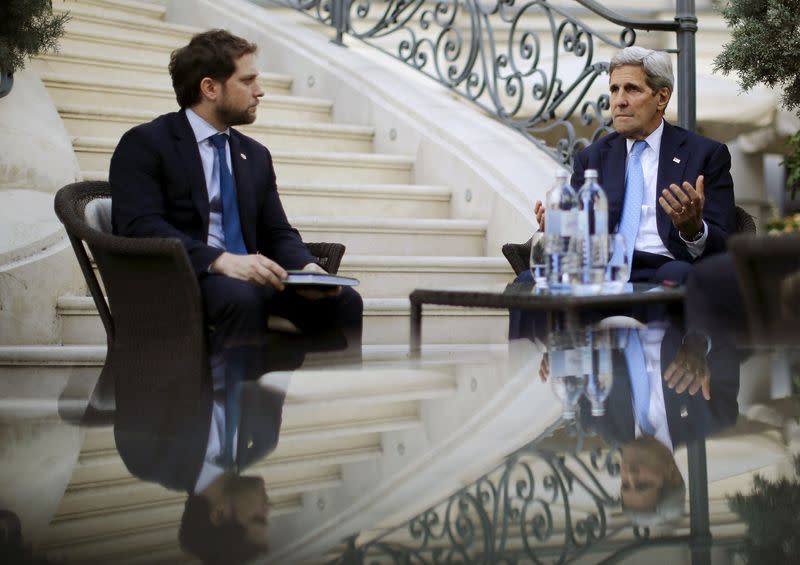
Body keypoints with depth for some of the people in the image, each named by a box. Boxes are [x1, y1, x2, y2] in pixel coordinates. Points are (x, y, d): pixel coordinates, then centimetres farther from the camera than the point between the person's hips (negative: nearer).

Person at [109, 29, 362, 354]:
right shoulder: (145, 144, -1)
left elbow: (277, 233, 17)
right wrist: (221, 261, -28)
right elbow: (141, 227, -15)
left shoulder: (256, 155, 21)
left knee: (343, 300, -19)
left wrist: (307, 267, -7)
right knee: (241, 297, -38)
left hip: (248, 277, 6)